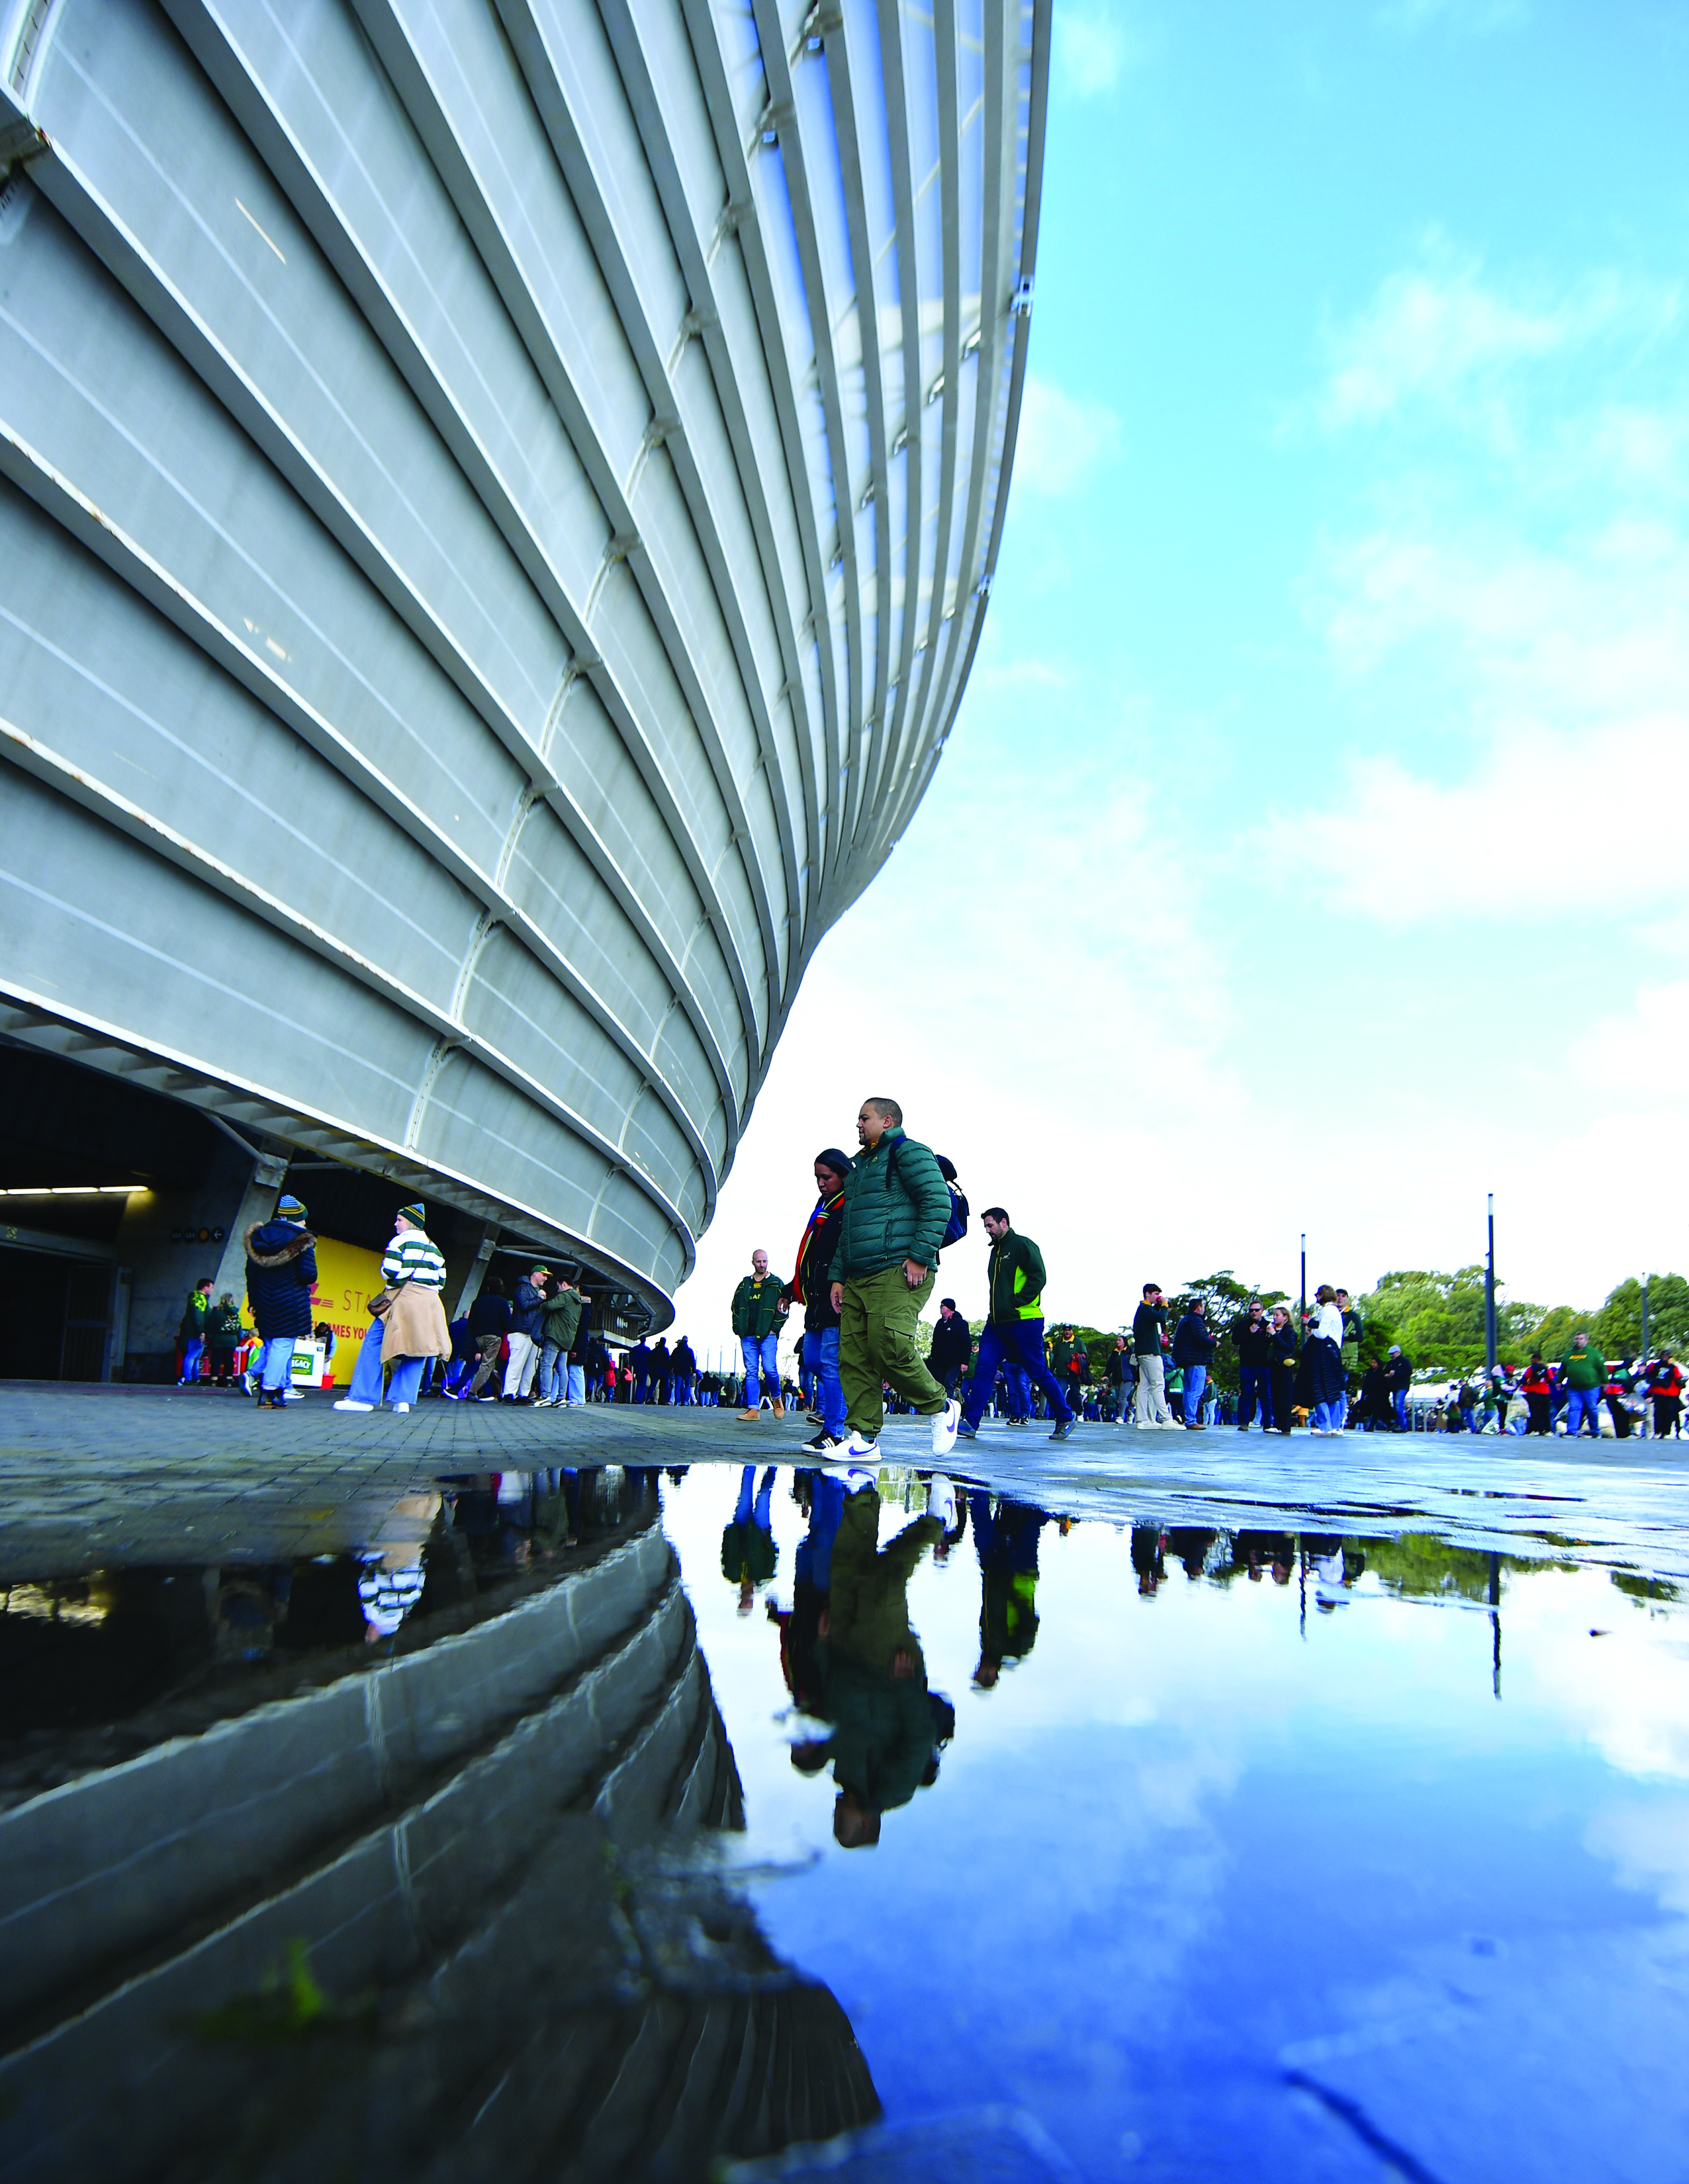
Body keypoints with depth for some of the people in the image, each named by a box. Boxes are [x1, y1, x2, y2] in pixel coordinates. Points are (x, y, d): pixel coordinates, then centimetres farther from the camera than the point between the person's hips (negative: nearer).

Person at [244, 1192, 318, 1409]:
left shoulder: (258, 1236, 9)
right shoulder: (300, 1240, -9)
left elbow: (251, 1273, 11)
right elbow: (309, 1275, -14)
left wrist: (253, 1301, 17)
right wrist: (308, 1279, 10)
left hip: (265, 1302, 6)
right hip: (291, 1301, -6)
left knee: (270, 1346, 15)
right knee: (283, 1345, -5)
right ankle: (270, 1390, -12)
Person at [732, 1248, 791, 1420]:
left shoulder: (776, 1284, 7)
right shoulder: (744, 1285, 17)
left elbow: (784, 1307, 3)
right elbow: (736, 1307, 22)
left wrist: (775, 1328, -4)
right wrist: (738, 1328, 10)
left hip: (767, 1335, -3)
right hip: (748, 1336, 3)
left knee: (770, 1369, -13)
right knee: (751, 1372, 0)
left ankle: (776, 1398, 13)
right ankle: (753, 1408, -2)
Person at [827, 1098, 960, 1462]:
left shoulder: (908, 1152, 1)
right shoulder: (859, 1167, 28)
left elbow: (938, 1203, -12)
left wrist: (919, 1257, -19)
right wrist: (838, 1276, 19)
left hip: (897, 1273, -9)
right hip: (858, 1280, 9)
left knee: (890, 1349, -18)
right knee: (854, 1358, 1)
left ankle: (941, 1407, 4)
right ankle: (864, 1438, 5)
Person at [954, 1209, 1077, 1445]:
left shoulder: (1022, 1245, -6)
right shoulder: (995, 1251, 20)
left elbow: (1038, 1277, -14)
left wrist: (1017, 1301, -17)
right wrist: (996, 1308, 14)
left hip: (1024, 1322, -8)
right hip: (996, 1323, 8)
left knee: (1038, 1372, -1)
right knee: (983, 1369, -4)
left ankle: (1066, 1417, 16)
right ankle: (970, 1423, -6)